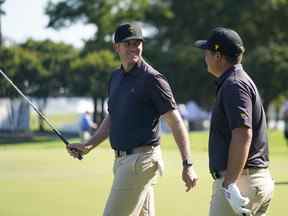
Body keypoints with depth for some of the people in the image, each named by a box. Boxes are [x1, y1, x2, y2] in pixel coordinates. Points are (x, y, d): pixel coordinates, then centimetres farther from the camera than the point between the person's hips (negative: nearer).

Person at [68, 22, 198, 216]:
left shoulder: (152, 79, -11)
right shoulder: (116, 77, 14)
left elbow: (175, 122, -14)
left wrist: (188, 165, -21)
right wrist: (88, 146, 12)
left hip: (142, 160, -8)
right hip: (122, 159, 8)